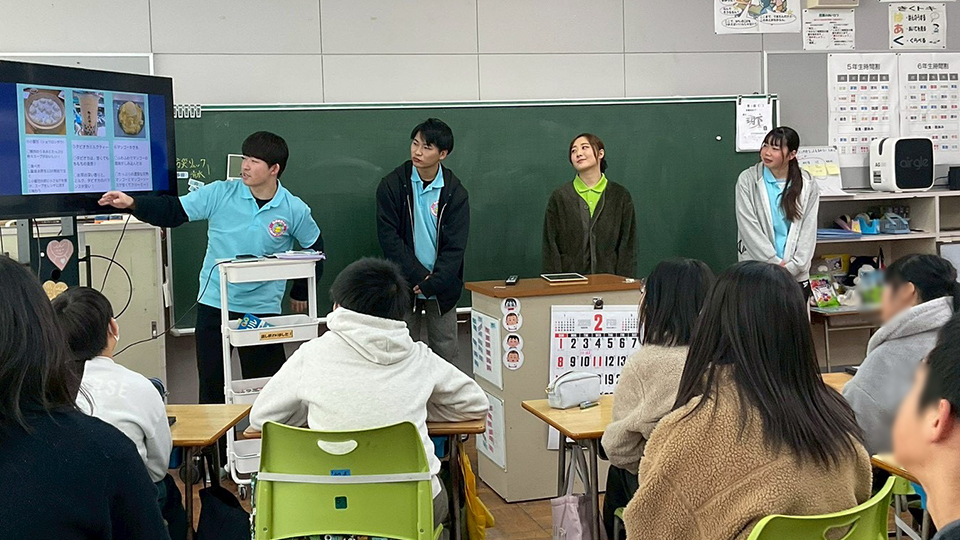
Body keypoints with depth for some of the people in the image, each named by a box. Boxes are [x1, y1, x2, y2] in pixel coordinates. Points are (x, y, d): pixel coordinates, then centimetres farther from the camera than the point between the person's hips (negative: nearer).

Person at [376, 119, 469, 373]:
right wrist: (419, 277, -14)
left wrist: (432, 284, -14)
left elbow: (455, 245, -5)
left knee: (447, 353, 5)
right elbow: (389, 238, -8)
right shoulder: (391, 185, -4)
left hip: (442, 288, 1)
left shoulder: (455, 192, -2)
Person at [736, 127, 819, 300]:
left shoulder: (808, 186, 3)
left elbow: (808, 231, 2)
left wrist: (791, 266, -9)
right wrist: (776, 263, -10)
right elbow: (749, 228, -7)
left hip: (797, 275, 2)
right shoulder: (748, 180, -3)